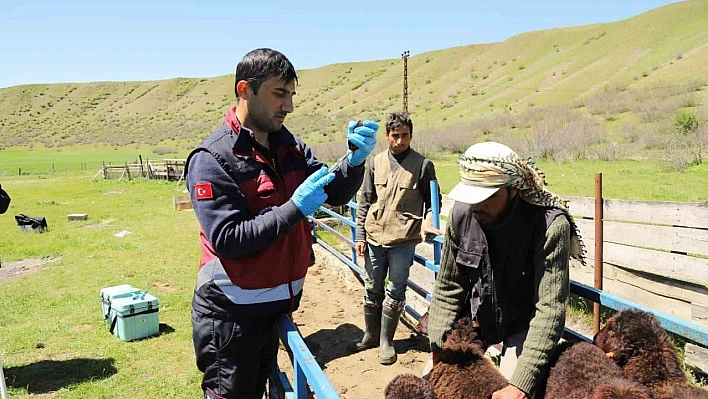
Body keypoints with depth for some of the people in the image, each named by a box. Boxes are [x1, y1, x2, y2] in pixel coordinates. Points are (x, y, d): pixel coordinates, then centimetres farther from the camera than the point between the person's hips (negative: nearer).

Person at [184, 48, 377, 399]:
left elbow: (336, 194, 1)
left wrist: (356, 160, -18)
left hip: (276, 307, 6)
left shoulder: (291, 147, 2)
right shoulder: (212, 159, -17)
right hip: (230, 316, -6)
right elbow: (227, 239, -24)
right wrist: (295, 208, -28)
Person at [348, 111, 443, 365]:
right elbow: (364, 201, 10)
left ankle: (386, 341, 21)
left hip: (404, 240, -3)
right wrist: (360, 235, 6)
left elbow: (432, 200, 5)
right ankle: (371, 335, 31)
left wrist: (428, 221, -15)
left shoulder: (423, 165, -2)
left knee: (395, 292, 5)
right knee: (372, 289, 14)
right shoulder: (376, 163, 6)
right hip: (374, 238, 3)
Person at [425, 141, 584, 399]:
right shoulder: (462, 213, -19)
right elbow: (447, 289, -9)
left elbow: (550, 309, -33)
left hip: (524, 323, -3)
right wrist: (438, 351, -12)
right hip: (475, 313, 4)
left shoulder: (550, 225, -32)